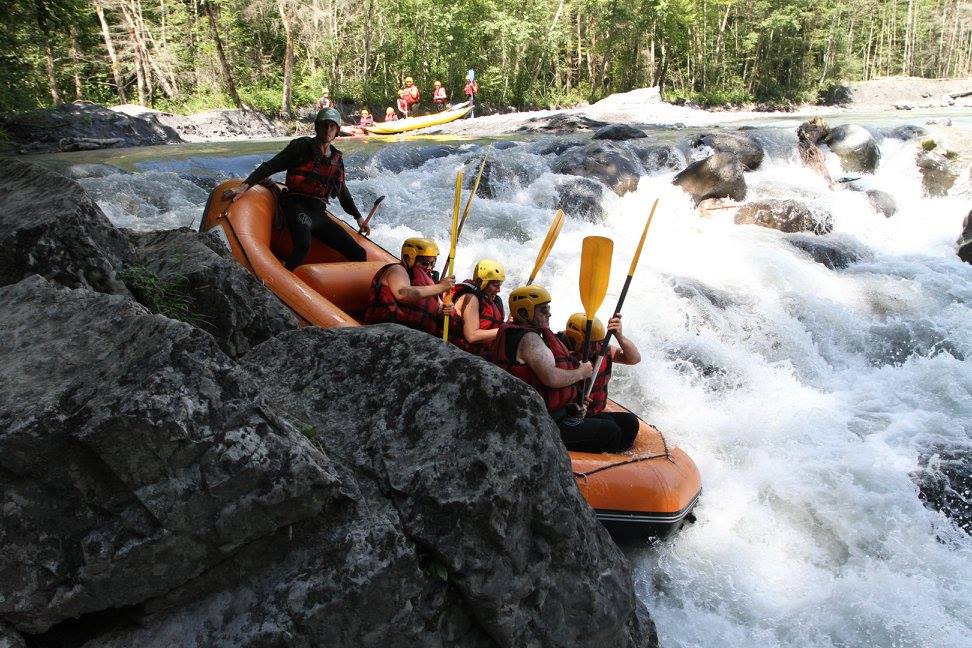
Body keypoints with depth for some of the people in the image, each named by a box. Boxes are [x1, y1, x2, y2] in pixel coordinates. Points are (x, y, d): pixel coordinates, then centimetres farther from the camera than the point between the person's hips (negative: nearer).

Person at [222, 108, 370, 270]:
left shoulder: (337, 159, 19)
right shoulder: (302, 146, 1)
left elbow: (343, 192, 32)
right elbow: (269, 167, -6)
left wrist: (358, 217, 34)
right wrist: (244, 186, -19)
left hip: (319, 213, 6)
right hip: (298, 207, -6)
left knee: (359, 255, -3)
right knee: (303, 246, -39)